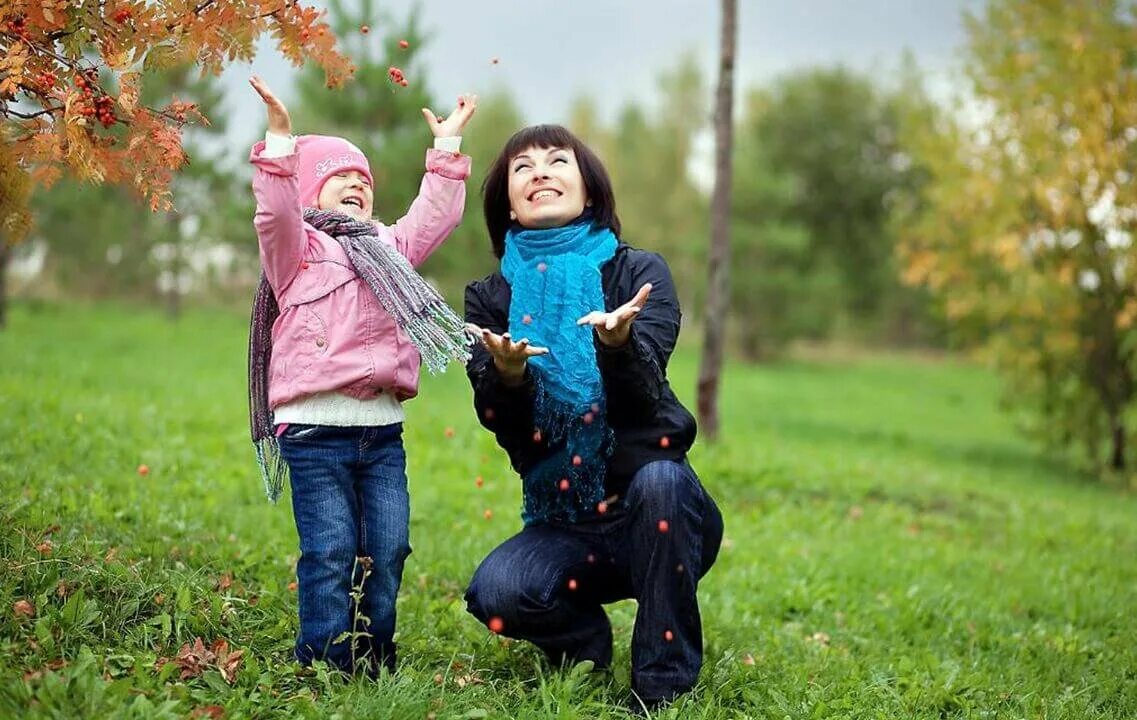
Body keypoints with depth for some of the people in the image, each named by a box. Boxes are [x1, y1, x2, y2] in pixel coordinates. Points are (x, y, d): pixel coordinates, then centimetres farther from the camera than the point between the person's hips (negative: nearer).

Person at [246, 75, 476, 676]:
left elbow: (435, 214, 24)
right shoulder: (297, 248, 5)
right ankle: (324, 662, 2)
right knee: (330, 550, -7)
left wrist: (446, 147, 22)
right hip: (315, 428, -5)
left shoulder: (386, 248, 24)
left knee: (387, 548, 4)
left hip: (382, 429, 6)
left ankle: (375, 659, 15)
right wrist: (280, 140, -23)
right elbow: (275, 212, -13)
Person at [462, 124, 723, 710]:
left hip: (654, 512, -1)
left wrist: (618, 342, -39)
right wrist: (507, 373, -29)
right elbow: (503, 424, -6)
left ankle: (664, 683, -17)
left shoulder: (638, 273, -1)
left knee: (660, 478, -35)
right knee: (494, 594, -27)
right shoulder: (490, 298, 5)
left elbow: (641, 400, -17)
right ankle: (585, 640, 7)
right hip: (562, 524, 1)